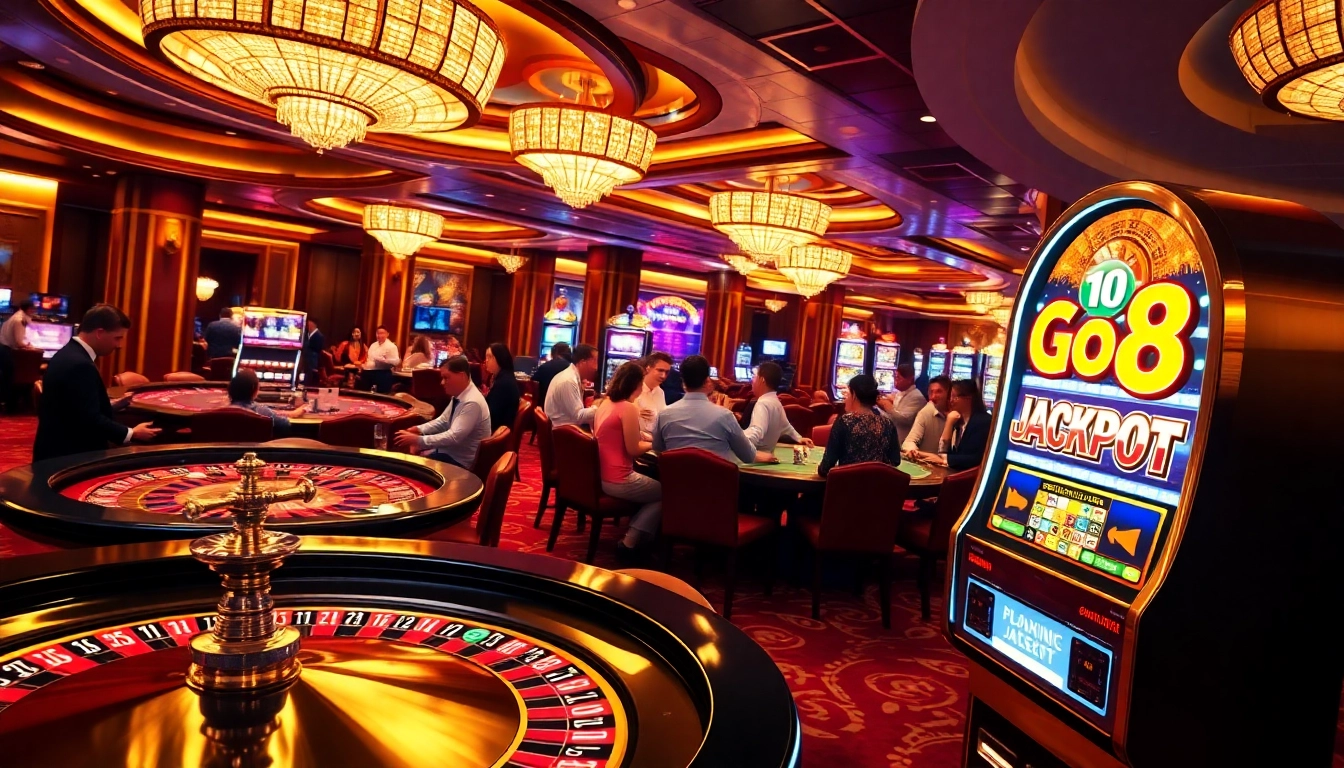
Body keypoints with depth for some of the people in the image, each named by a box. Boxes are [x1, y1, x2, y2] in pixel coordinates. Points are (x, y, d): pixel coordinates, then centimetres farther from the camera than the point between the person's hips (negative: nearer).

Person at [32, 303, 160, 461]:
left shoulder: (68, 354, 8)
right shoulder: (80, 365, -24)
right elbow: (90, 420, -26)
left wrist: (113, 405, 10)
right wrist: (131, 433, -18)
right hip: (68, 455, -10)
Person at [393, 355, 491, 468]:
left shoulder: (472, 403, -26)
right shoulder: (458, 396, 2)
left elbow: (454, 437, -30)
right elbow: (443, 420, 14)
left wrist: (418, 440, -27)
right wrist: (418, 429, -1)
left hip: (460, 460, -8)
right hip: (451, 449, 8)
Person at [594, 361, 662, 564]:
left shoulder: (605, 404, 10)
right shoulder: (629, 408, -17)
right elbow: (633, 449, -16)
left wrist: (644, 438, 14)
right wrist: (654, 443, 1)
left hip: (600, 476, 9)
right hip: (617, 482, -9)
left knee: (652, 483, 26)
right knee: (665, 493, 10)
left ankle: (632, 537, 22)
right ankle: (630, 544, 6)